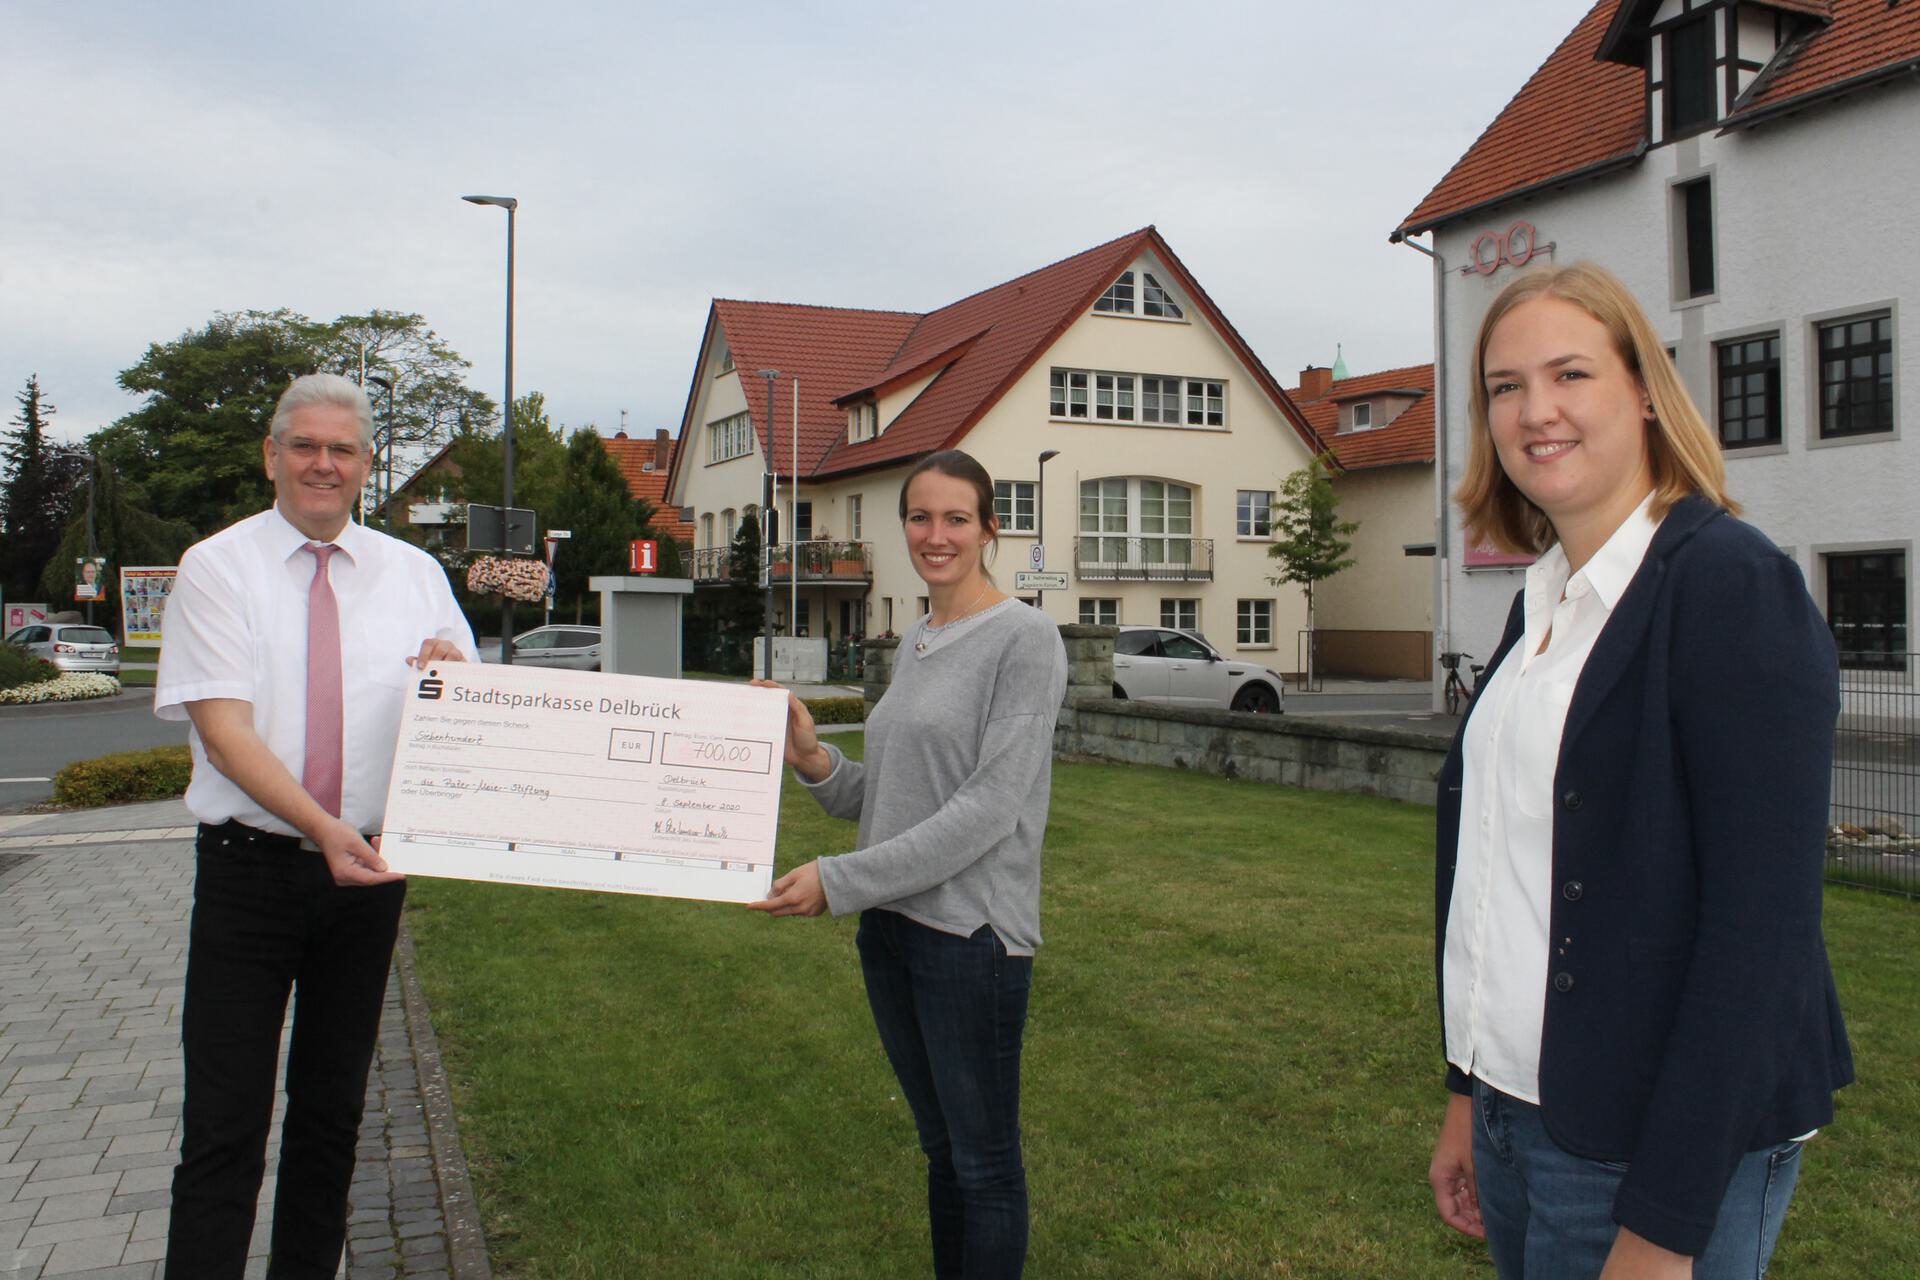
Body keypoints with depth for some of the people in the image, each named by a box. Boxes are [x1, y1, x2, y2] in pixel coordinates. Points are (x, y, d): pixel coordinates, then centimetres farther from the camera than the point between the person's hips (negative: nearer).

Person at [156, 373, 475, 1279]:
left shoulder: (414, 573, 5)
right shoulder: (217, 567, -3)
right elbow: (224, 729, -14)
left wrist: (455, 675, -20)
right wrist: (324, 827, -28)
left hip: (369, 866, 3)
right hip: (250, 865, -3)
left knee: (333, 1111, 15)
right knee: (225, 1124, -1)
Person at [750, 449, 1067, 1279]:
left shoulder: (1025, 640, -11)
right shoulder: (914, 643, 13)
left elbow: (987, 808, -18)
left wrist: (841, 881, -19)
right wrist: (813, 760, -4)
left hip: (971, 932, -7)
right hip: (890, 926, 7)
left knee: (984, 1160, 5)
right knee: (940, 1146, 19)